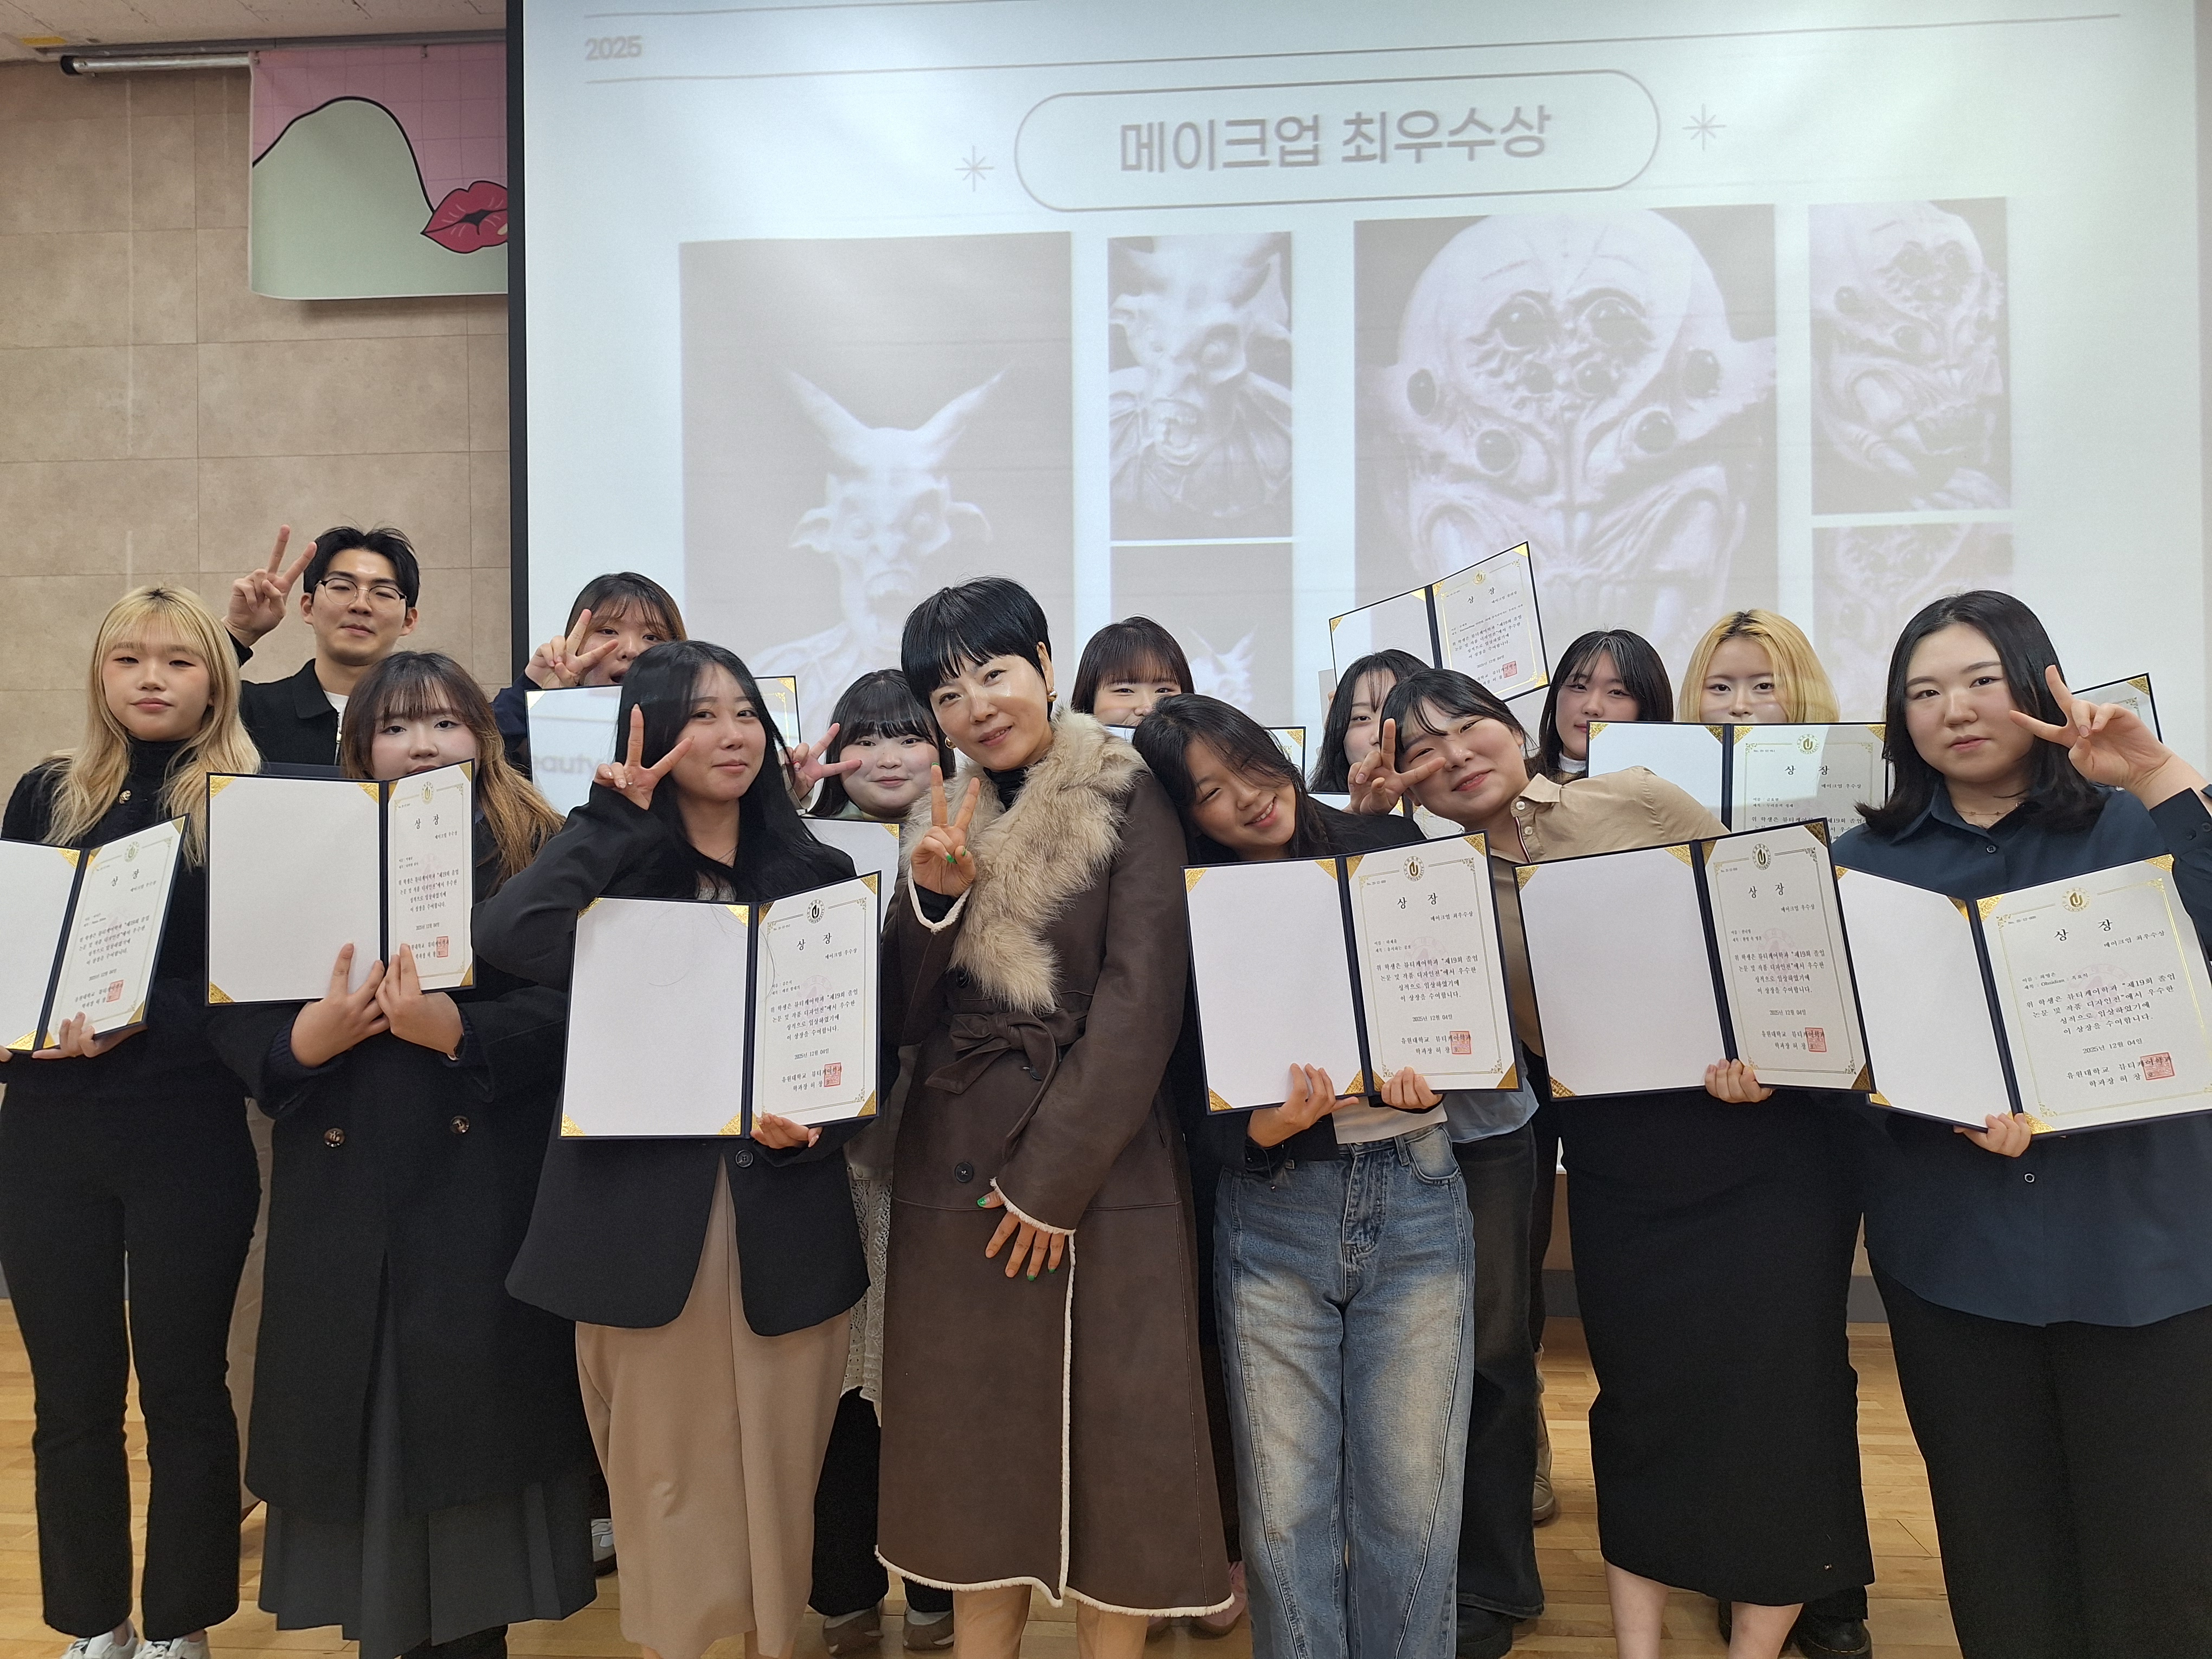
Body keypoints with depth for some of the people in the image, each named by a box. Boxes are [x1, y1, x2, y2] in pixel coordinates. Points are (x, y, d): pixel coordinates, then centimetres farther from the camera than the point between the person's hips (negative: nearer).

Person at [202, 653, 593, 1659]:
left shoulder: (538, 851, 1)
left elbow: (564, 1006, -8)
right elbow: (230, 1016, 5)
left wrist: (456, 1031, -22)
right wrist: (303, 1037, -15)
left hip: (483, 1184, -2)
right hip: (343, 1189, 3)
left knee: (473, 1413, 2)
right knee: (356, 1417, 8)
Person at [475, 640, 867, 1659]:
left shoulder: (818, 874, 6)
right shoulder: (616, 867, 1)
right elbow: (504, 935, -19)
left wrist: (807, 1123, -13)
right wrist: (615, 813, -11)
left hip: (785, 1219, 2)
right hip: (643, 1217, -1)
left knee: (779, 1474, 12)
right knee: (666, 1479, 10)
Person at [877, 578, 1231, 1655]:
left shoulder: (1128, 799, -4)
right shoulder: (940, 823, 11)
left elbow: (1141, 998, -12)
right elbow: (904, 1020, 7)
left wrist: (1053, 1177, -15)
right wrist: (932, 898, -11)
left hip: (1102, 1169, -4)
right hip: (954, 1165, 5)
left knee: (1107, 1437, 5)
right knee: (977, 1443, 12)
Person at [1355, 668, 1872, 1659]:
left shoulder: (1635, 804, -3)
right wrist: (1375, 836, -6)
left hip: (1762, 1135, -1)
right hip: (1617, 1171, 2)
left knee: (1774, 1387, 2)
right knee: (1640, 1393, 10)